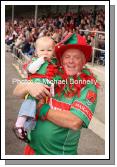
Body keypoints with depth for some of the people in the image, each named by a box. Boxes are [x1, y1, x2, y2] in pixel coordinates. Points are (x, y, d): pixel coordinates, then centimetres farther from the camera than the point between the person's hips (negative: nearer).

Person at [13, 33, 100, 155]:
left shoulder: (88, 86, -14)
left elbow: (75, 122, -26)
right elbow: (17, 91, -2)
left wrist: (41, 109, -19)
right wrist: (29, 87, -23)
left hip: (61, 152, -3)